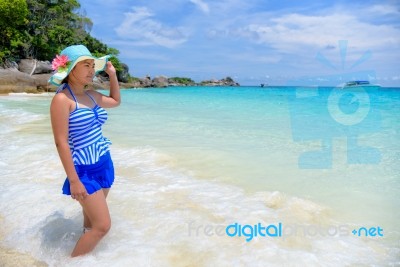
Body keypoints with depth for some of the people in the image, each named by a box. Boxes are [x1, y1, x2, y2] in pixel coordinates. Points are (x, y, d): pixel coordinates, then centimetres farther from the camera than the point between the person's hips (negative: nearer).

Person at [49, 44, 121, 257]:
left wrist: (112, 75, 17)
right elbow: (61, 142, -17)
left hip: (105, 165, 8)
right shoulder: (62, 99, -15)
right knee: (103, 225, -7)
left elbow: (116, 101, 28)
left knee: (91, 222, 17)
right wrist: (73, 180, -19)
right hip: (85, 171, -7)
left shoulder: (91, 95, 7)